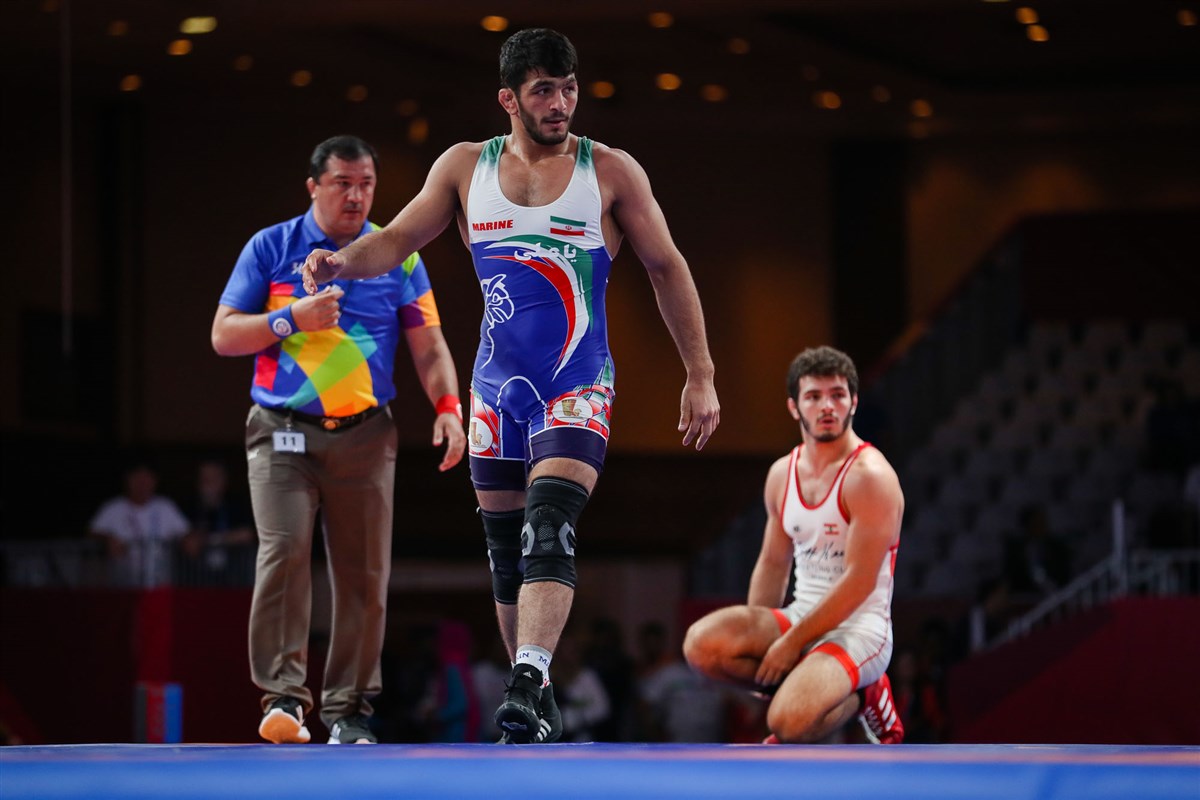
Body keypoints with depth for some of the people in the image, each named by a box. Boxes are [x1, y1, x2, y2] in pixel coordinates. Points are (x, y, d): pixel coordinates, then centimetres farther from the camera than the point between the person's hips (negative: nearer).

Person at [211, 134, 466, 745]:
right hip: (283, 432, -2)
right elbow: (224, 336, 5)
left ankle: (349, 709, 11)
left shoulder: (397, 258, 9)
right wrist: (291, 318, -10)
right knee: (284, 551, -19)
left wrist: (448, 406, -7)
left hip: (365, 436, 2)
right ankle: (283, 695, -18)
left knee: (364, 573, 1)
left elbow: (428, 347, 10)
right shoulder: (270, 248, 5)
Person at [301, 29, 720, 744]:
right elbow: (399, 240, 7)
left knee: (548, 530, -24)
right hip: (497, 386, 4)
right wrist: (341, 263, -16)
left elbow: (667, 269, 3)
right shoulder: (466, 167, 5)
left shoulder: (611, 172, -2)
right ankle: (536, 708, 21)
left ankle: (529, 685, -35)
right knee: (506, 554, 9)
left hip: (577, 389, -4)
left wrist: (701, 377, 1)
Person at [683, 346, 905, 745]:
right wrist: (753, 640, 10)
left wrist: (792, 643, -18)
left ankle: (858, 697, 2)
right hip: (801, 617, 7)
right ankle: (806, 686, 0)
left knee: (790, 722, -32)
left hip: (859, 628, -7)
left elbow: (859, 581, -19)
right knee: (702, 642, -20)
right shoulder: (782, 474, 10)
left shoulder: (869, 476, -14)